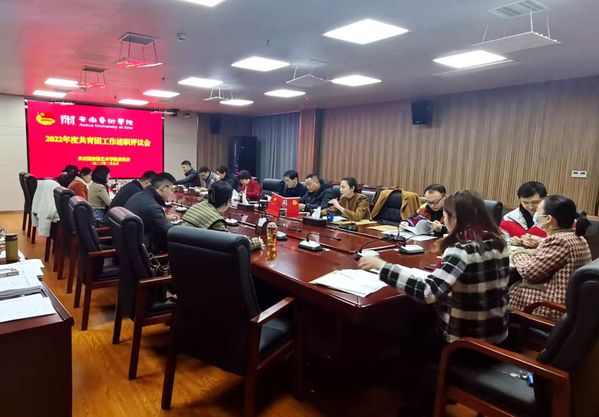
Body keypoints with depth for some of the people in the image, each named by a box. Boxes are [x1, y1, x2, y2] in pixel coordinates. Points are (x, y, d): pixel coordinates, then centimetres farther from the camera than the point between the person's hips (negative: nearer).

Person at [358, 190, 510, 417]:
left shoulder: (462, 249, -26)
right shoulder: (498, 243, -1)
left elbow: (428, 292, -38)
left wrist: (382, 266, -34)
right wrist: (445, 269, 7)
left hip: (468, 342, -7)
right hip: (497, 335, 8)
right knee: (424, 327, 28)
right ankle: (439, 394, 41)